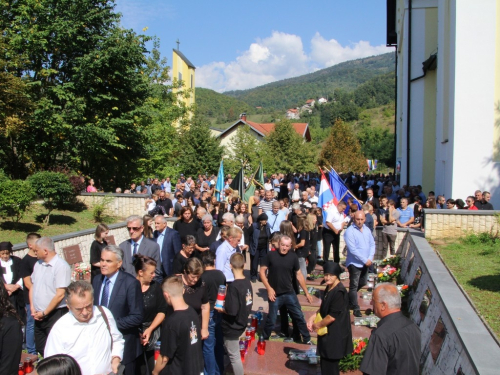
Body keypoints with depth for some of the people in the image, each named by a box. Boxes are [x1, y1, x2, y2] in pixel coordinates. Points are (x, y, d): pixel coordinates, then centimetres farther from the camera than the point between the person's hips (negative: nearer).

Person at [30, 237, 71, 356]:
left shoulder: (61, 266, -15)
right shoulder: (38, 264, 9)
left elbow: (60, 295, -18)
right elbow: (32, 287, 15)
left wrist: (44, 313, -11)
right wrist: (33, 308, 4)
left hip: (54, 314, -7)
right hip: (39, 315, 7)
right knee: (40, 349, 16)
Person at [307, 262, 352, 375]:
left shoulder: (339, 292, -24)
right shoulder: (329, 288, 5)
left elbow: (332, 316, -25)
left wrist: (317, 325, -11)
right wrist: (312, 318, 2)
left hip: (335, 335, -9)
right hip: (328, 332, 9)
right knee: (325, 362, 21)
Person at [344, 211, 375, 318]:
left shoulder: (367, 229, 6)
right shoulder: (350, 231, -16)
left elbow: (372, 244, 8)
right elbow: (353, 250, -20)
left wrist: (370, 258, -6)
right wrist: (365, 260, -19)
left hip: (366, 263, 7)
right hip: (355, 263, -7)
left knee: (362, 283, 21)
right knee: (354, 286, 0)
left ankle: (349, 297, 43)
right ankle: (355, 308, 11)